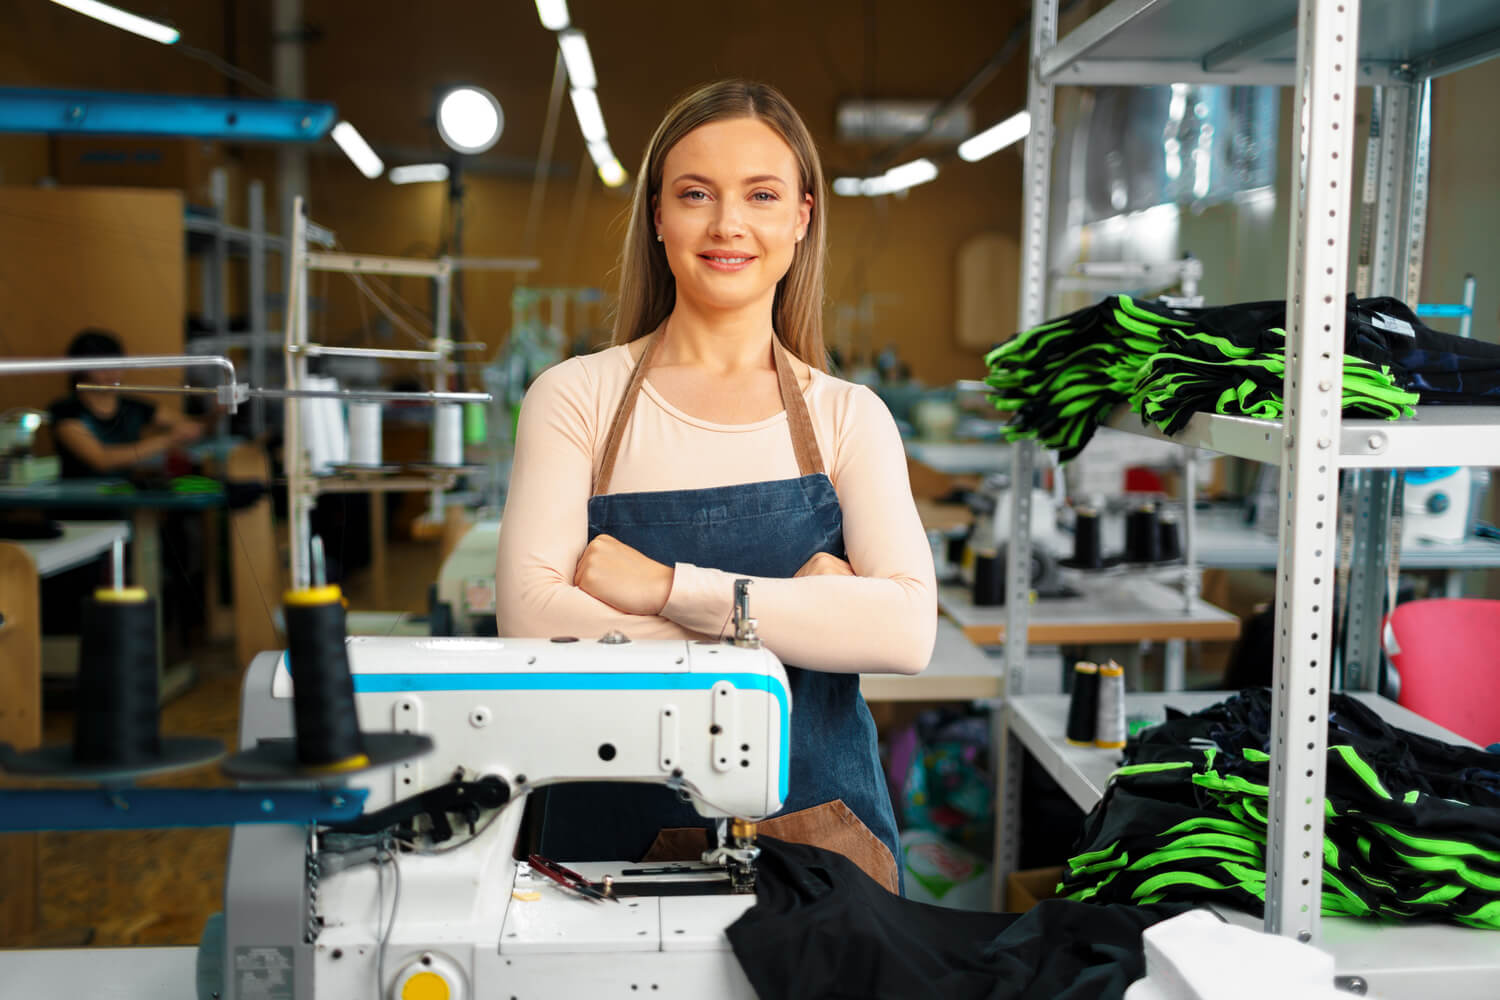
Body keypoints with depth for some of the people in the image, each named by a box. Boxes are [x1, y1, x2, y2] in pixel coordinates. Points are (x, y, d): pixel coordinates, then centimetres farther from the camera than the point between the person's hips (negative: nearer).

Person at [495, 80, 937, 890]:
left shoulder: (848, 416, 4)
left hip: (817, 823, 1)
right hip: (619, 824, 0)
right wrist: (796, 614, -13)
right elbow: (531, 619, -11)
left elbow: (907, 630, -10)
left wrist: (670, 587, -17)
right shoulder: (576, 397, 1)